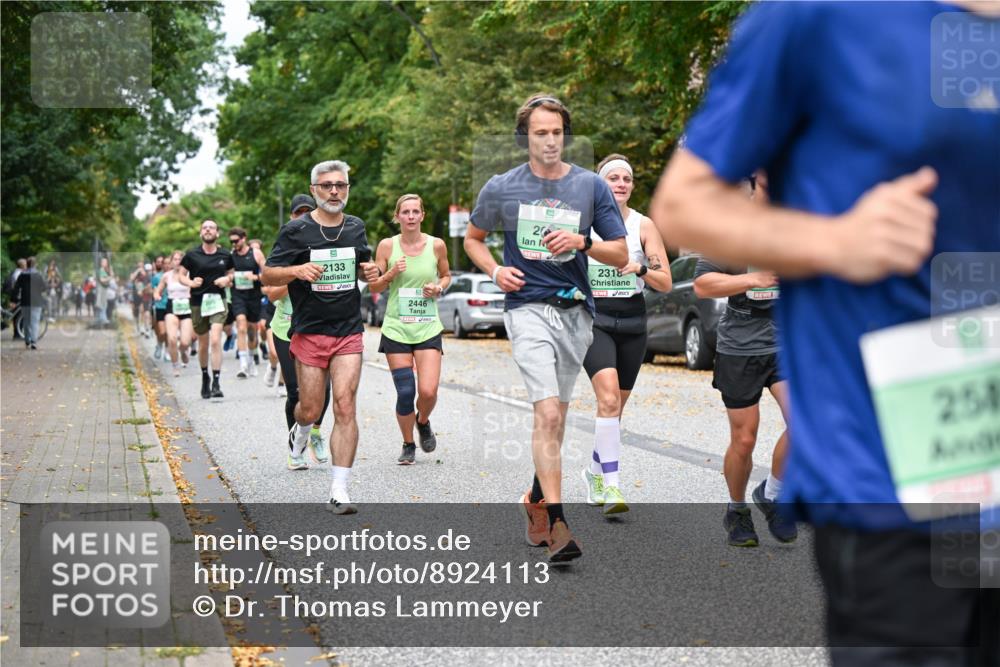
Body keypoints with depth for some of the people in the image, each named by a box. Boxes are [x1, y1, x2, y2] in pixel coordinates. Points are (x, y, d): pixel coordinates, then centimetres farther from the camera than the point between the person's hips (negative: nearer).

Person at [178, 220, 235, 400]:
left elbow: (231, 273, 16)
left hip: (218, 299, -1)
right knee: (203, 344, 12)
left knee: (216, 341, -17)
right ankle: (204, 376, 37)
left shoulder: (225, 255, 2)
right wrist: (190, 282, -14)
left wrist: (227, 279, -6)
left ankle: (216, 383, -17)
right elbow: (181, 274, 6)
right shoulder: (192, 255, -2)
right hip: (198, 302, 1)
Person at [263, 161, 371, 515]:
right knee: (310, 409, 5)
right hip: (309, 334, -2)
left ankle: (339, 491, -8)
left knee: (345, 407, -10)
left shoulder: (356, 227, 10)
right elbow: (267, 275, -3)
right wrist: (298, 270, -21)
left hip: (349, 333, 2)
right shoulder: (296, 230, -2)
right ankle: (299, 431, 44)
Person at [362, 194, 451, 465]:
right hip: (396, 328, 0)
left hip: (428, 328, 0)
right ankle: (408, 445, 19)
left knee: (428, 391, -12)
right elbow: (374, 288, 5)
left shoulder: (436, 245, 0)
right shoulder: (387, 246, -1)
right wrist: (391, 273, -13)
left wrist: (439, 287, -4)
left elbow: (446, 275, 18)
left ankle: (423, 423, 23)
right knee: (405, 393, -4)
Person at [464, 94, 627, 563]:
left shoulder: (591, 186, 4)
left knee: (555, 415, 13)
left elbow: (620, 255, 4)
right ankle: (557, 524, -21)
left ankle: (536, 500, 34)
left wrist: (581, 242, -14)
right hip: (527, 307, -3)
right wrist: (495, 270, -1)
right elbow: (473, 238, 19)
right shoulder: (501, 189, 3)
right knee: (548, 414, -18)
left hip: (576, 311, 3)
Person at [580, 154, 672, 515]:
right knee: (608, 396, -22)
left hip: (632, 322, 3)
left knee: (615, 404, 10)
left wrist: (640, 268, -18)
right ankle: (610, 485, -25)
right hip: (593, 319, -3)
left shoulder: (643, 225, 3)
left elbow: (665, 283, 0)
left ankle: (595, 471, 32)